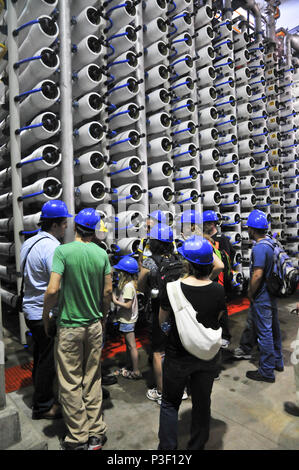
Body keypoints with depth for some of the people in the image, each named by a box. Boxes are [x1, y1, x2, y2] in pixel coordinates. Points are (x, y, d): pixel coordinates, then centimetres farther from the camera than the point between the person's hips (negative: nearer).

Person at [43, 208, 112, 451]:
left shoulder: (63, 251, -13)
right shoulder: (102, 254, -2)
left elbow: (53, 290, -19)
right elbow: (108, 291, 0)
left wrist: (46, 314, -1)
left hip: (69, 326, -4)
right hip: (94, 325, 4)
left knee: (71, 384, 11)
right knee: (93, 380, 17)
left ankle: (78, 439, 23)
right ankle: (96, 435, 28)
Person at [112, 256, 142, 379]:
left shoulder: (128, 286, -22)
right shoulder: (131, 284, 8)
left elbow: (127, 305, -26)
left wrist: (115, 301, -17)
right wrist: (116, 296, -2)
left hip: (127, 320, -10)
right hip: (127, 319, 10)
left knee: (132, 346, 0)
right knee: (128, 344, 20)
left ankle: (136, 372, 10)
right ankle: (129, 366, 34)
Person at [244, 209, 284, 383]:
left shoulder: (259, 248, -23)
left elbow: (257, 274, -28)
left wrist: (250, 293, -14)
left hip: (261, 298, -9)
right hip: (273, 294, 9)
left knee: (264, 333, 2)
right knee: (274, 328, 21)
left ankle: (267, 372, 16)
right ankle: (278, 362, 39)